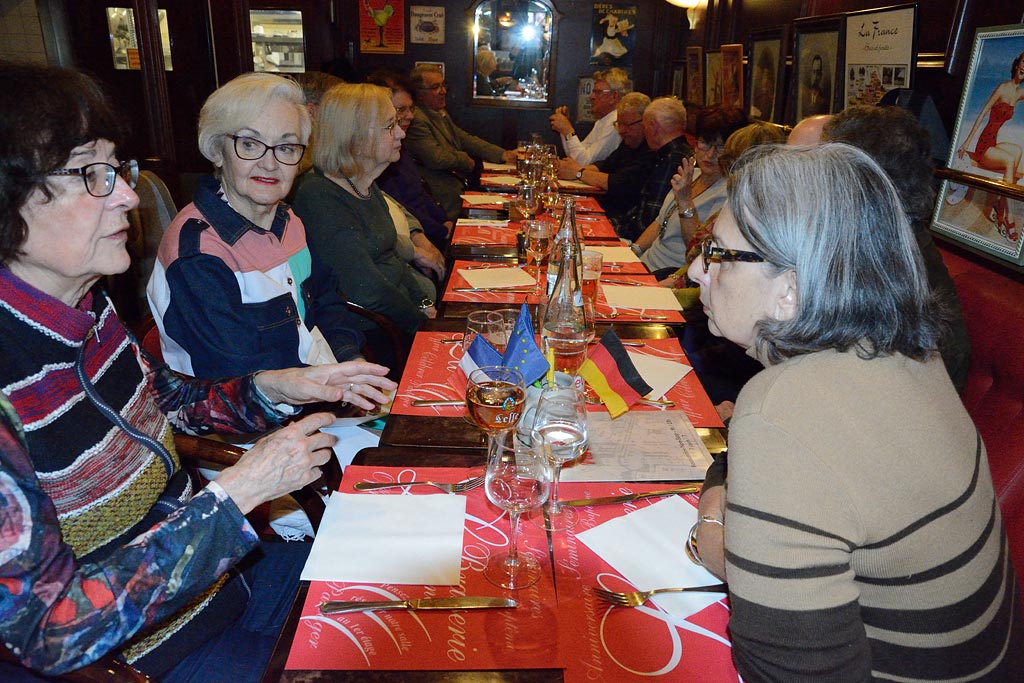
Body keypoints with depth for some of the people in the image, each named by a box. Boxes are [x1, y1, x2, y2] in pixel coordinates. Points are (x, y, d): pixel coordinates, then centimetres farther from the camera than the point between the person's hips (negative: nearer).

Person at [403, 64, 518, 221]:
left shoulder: (441, 114, 17)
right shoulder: (417, 120, -16)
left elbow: (464, 139, 17)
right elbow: (436, 158, -24)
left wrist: (503, 155, 6)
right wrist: (466, 160, -6)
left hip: (461, 185, 10)